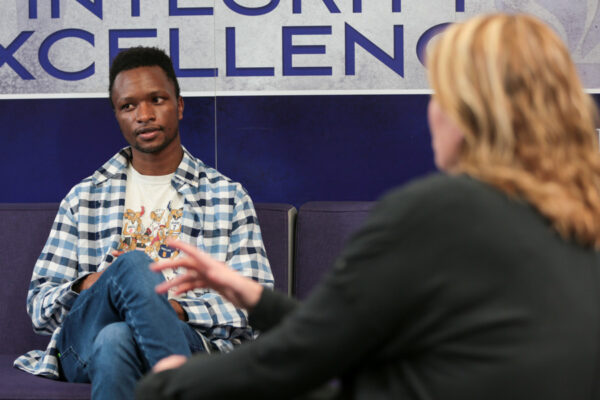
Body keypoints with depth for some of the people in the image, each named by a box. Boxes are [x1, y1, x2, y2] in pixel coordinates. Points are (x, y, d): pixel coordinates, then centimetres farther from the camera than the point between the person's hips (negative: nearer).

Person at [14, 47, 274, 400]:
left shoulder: (229, 197, 18)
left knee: (116, 339, -38)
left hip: (189, 340, -2)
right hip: (82, 345, 2)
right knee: (133, 263, -33)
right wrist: (90, 285, -8)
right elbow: (40, 306, 17)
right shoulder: (84, 198, 22)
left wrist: (177, 309, -12)